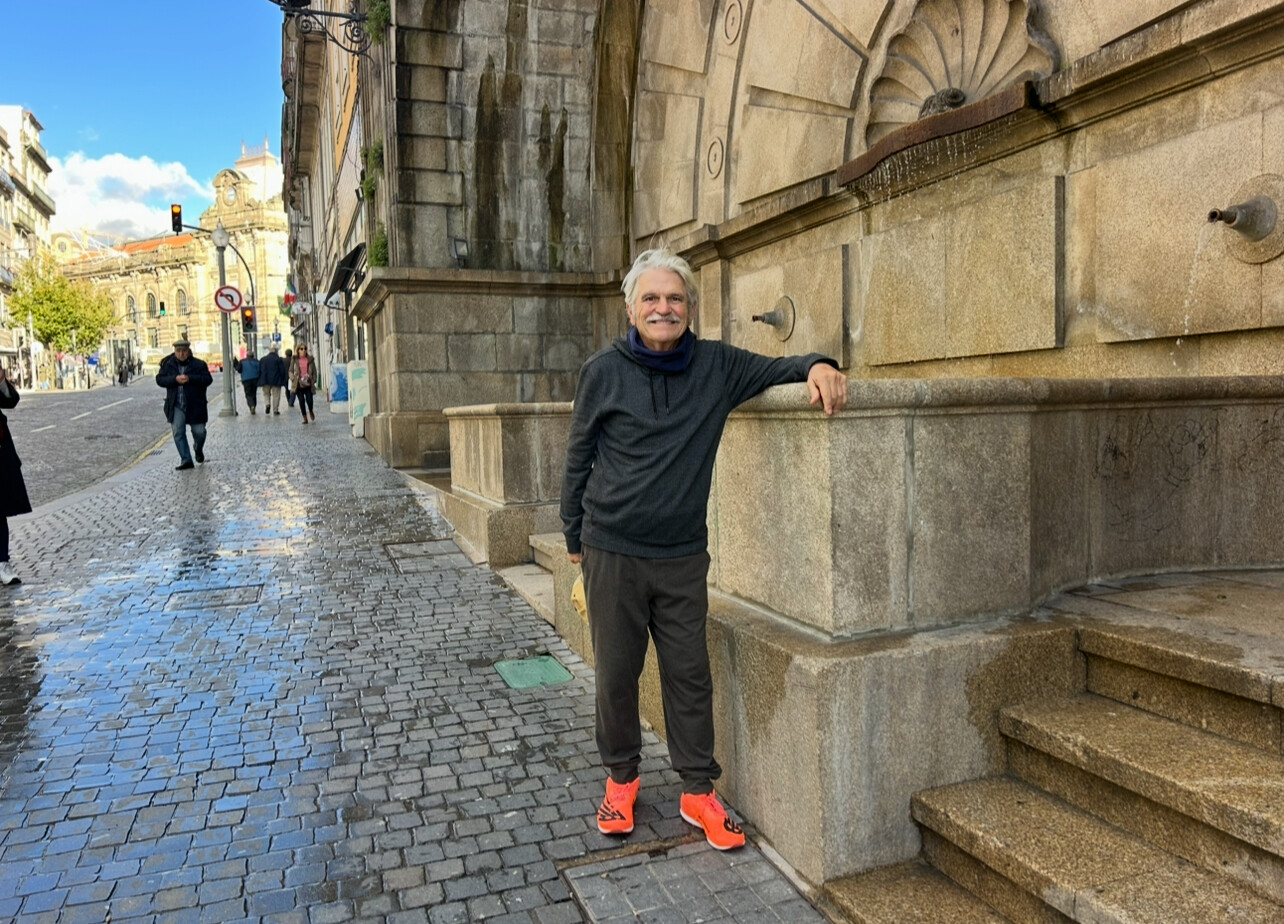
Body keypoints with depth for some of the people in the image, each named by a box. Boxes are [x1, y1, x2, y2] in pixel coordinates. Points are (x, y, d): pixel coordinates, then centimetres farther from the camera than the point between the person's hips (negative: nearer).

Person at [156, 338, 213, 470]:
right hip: (176, 406, 2)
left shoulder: (199, 364, -1)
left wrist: (190, 379, -21)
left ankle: (199, 450, 37)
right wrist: (175, 379, -17)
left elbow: (208, 379, -9)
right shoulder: (168, 364, 5)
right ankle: (186, 460, 2)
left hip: (195, 405, -1)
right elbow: (159, 379, 0)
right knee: (178, 433, -3)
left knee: (199, 431, 5)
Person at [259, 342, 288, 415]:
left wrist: (260, 380, 13)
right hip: (276, 381, -2)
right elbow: (282, 371, -7)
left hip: (265, 381, 2)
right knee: (276, 395, 6)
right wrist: (283, 380, 4)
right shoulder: (278, 359, -7)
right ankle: (275, 410, 7)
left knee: (266, 394, 16)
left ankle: (267, 404, -10)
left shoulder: (263, 359, 2)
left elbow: (260, 370, 5)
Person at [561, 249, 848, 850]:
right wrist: (573, 536, 8)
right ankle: (621, 776, 31)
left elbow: (772, 368, 10)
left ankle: (698, 790, 23)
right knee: (616, 672, 10)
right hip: (612, 552, -1)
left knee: (690, 675, 8)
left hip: (684, 556, 2)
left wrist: (816, 365, -14)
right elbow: (579, 458, 4)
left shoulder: (715, 366, 1)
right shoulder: (604, 371, -3)